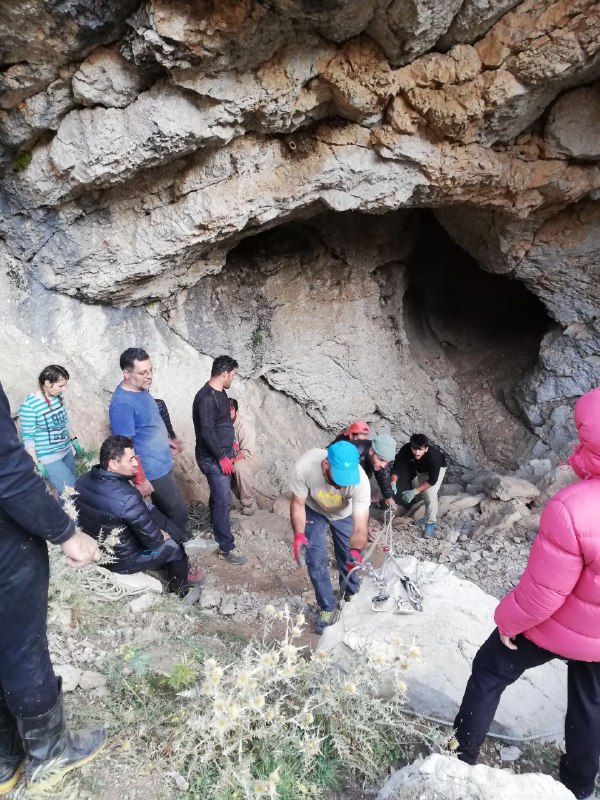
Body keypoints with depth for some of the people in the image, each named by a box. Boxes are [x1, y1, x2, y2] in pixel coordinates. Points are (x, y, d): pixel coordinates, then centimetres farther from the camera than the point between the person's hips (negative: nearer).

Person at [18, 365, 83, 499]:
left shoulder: (58, 397, -1)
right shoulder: (30, 405, -21)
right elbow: (27, 437, -16)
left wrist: (74, 440, 18)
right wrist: (36, 463, -16)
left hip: (66, 451, 7)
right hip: (48, 458, -7)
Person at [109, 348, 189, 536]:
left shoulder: (142, 389, 2)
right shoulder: (122, 403, -27)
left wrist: (168, 440, 18)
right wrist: (140, 480, -22)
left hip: (161, 464, 9)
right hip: (153, 471, -9)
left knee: (164, 511, 22)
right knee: (178, 512, 5)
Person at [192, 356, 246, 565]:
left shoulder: (220, 392, 8)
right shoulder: (206, 397, -24)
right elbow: (206, 432, -26)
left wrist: (230, 447, 21)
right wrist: (222, 457, -20)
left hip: (222, 454, 9)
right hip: (212, 458, -9)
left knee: (219, 496, 21)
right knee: (223, 499, -5)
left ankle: (217, 528, 38)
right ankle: (226, 547, 4)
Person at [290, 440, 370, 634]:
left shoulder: (360, 480, -42)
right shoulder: (304, 467, -41)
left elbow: (360, 526, -40)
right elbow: (298, 504, -23)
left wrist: (355, 550, -59)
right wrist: (299, 535, -36)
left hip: (344, 513, 0)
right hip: (314, 510, 0)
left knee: (348, 559, 11)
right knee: (315, 561, -3)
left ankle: (351, 594, 42)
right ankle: (327, 607, 19)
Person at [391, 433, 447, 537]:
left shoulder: (434, 456, -41)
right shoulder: (405, 449, -34)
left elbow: (432, 480, -32)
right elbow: (396, 468, -26)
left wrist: (415, 491, -38)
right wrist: (393, 482, -44)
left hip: (436, 469, -4)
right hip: (416, 469, 4)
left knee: (430, 495, -20)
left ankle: (431, 523, 1)